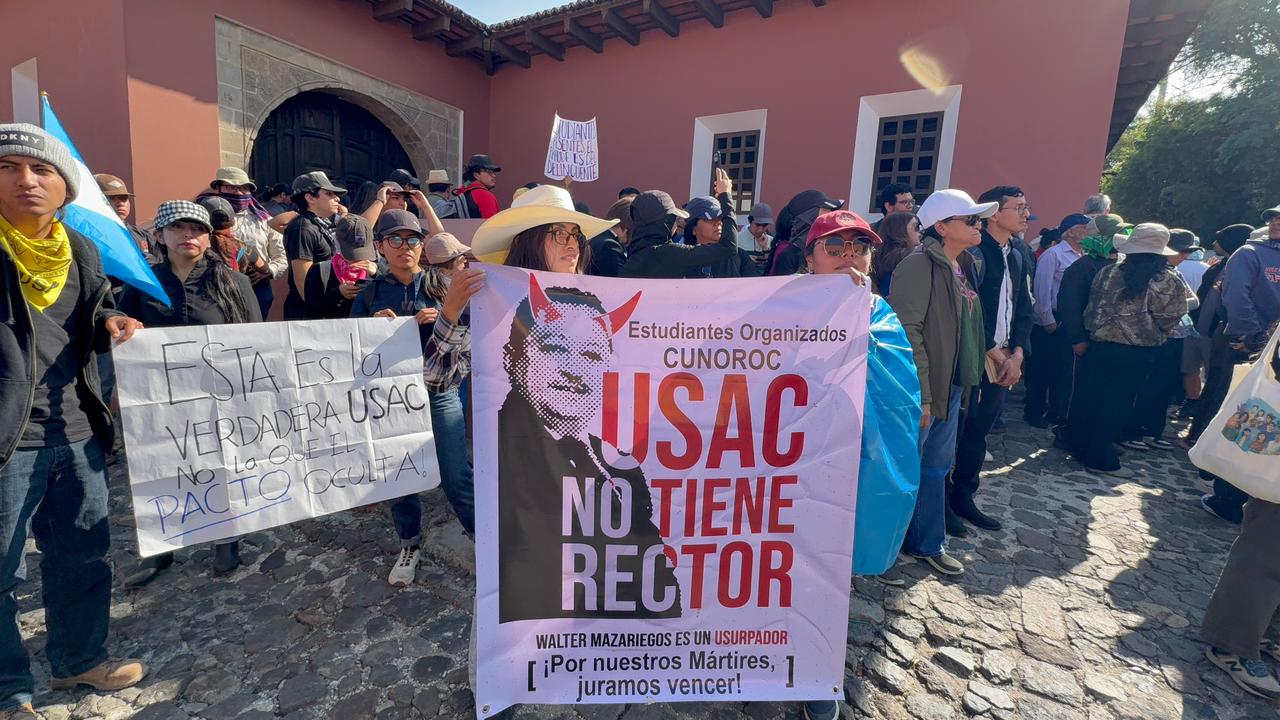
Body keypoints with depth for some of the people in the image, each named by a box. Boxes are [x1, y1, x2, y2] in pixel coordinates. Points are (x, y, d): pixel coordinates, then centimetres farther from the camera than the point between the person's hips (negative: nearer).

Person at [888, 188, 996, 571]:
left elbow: (968, 327, 19)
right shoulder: (919, 265, -16)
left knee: (937, 465, 18)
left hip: (952, 385, 9)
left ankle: (928, 543, 33)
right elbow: (908, 332, -21)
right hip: (921, 390, -9)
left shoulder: (964, 266, 12)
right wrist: (920, 394, -23)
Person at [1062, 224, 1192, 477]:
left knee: (1088, 395, 14)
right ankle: (1100, 458, 12)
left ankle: (1076, 441, 27)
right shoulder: (1171, 282, -8)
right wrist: (1152, 337, 14)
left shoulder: (1109, 272, -5)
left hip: (1101, 345, 1)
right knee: (1117, 403, 6)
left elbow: (1092, 307, 1)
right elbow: (1169, 321, -4)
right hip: (1139, 353, -1)